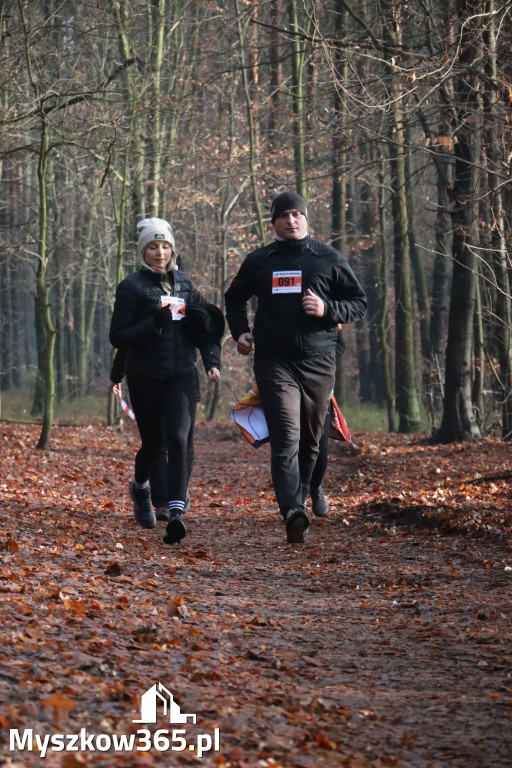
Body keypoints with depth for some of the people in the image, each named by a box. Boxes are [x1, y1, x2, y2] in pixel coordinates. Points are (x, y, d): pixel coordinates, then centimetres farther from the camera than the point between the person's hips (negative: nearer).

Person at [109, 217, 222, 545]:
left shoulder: (184, 282, 7)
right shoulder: (132, 287, -6)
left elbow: (204, 325, 17)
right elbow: (118, 337, -10)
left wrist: (213, 360, 3)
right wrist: (155, 322, -22)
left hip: (182, 374, 2)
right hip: (145, 377, -2)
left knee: (179, 440, -15)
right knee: (152, 442, 9)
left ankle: (176, 513, -21)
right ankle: (140, 488, 42)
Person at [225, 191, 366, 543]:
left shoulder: (329, 259, 6)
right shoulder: (258, 262, 11)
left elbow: (359, 302, 10)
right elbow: (235, 298, 28)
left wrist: (327, 310, -8)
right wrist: (240, 332, 12)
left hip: (318, 362, 1)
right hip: (274, 361, -1)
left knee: (311, 441, 11)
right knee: (286, 439, -16)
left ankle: (299, 498, 31)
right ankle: (293, 512, -29)